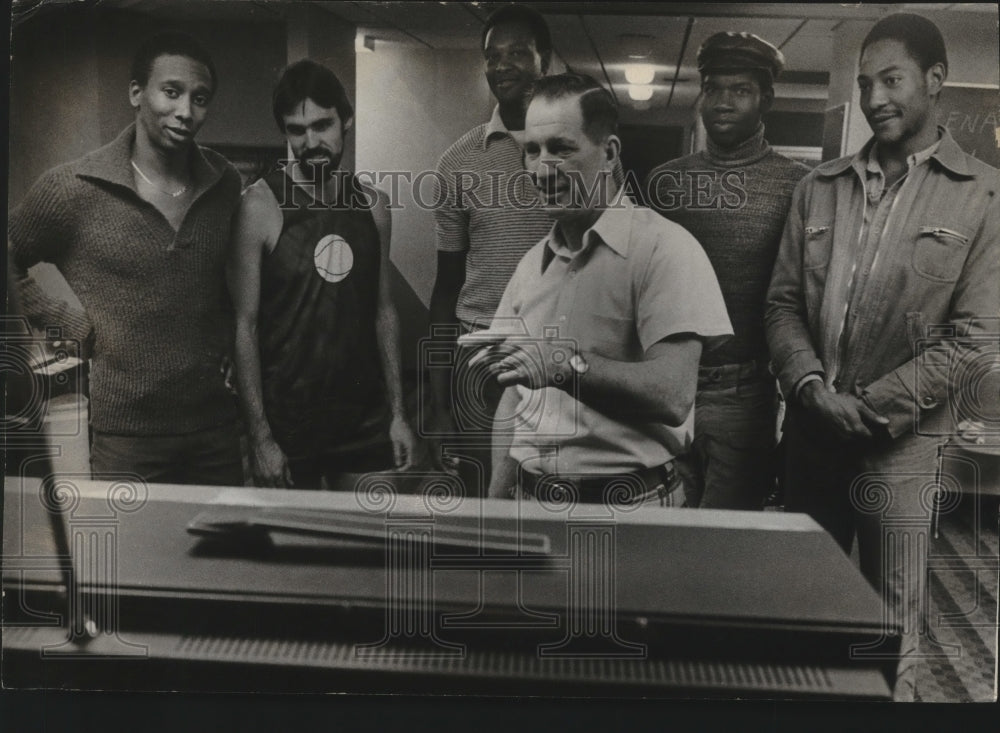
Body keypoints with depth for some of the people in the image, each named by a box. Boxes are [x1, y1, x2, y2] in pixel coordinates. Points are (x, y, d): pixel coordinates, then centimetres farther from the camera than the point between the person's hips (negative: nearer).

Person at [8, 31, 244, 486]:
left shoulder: (224, 184, 5)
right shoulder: (73, 190, -8)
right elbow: (11, 264, 3)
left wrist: (224, 339, 7)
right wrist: (76, 328, -4)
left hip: (216, 427, 4)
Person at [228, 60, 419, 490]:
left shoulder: (371, 205, 5)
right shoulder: (261, 205, -9)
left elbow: (383, 310, 10)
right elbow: (245, 325, -10)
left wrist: (398, 413, 7)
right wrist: (260, 437, -13)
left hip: (366, 421, 4)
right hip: (287, 425, -4)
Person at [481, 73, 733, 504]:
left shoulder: (664, 249, -10)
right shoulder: (532, 263, 10)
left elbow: (672, 396, -19)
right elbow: (513, 397, 13)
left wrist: (567, 366, -29)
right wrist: (497, 502, 5)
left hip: (627, 503, -5)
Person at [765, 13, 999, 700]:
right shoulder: (819, 187, 9)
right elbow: (784, 302, 7)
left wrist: (869, 407, -13)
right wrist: (811, 386, -10)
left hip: (902, 441, -4)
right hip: (810, 432, 4)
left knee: (891, 628, 5)